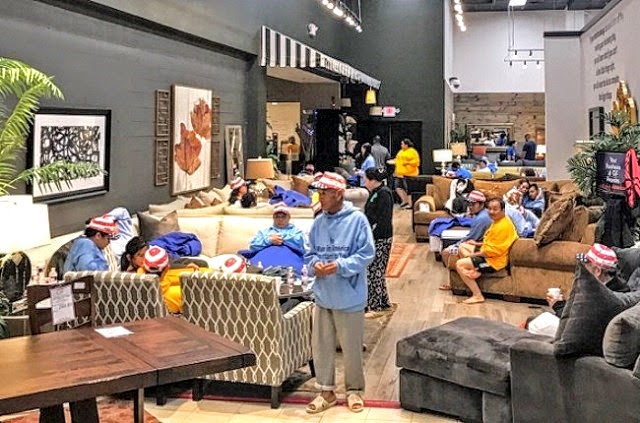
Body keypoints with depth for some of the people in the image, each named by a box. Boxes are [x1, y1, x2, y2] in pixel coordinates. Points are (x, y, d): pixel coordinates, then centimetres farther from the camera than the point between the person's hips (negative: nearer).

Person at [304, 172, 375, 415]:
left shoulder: (357, 219, -11)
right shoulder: (318, 222, 4)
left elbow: (366, 254, -13)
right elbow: (310, 254, 11)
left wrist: (340, 265, -23)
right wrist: (314, 264, -11)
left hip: (349, 297, -5)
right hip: (322, 296, 5)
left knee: (351, 347, 8)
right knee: (321, 346, 10)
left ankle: (354, 390, 28)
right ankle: (326, 391, 26)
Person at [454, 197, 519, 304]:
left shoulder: (503, 226, -25)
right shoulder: (497, 221, 8)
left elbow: (494, 250, -26)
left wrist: (474, 254, -16)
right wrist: (478, 244, 13)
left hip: (493, 261, -11)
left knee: (459, 264, -17)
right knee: (462, 246, 20)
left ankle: (477, 296, -15)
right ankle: (475, 270, -4)